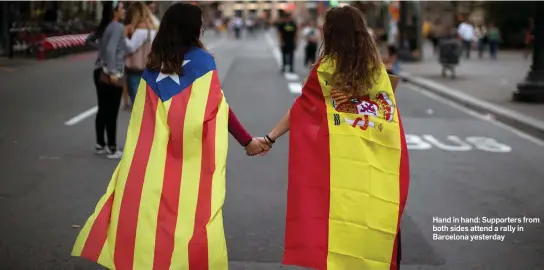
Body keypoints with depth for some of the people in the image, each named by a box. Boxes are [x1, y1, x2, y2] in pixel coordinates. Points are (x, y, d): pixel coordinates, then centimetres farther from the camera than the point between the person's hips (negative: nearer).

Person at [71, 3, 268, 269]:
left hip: (154, 157, 4)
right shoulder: (202, 60, -3)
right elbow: (217, 107, -2)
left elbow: (143, 118, 10)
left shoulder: (153, 64, 8)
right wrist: (247, 141, 6)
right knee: (192, 212, 1)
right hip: (191, 157, -4)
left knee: (149, 212, 8)